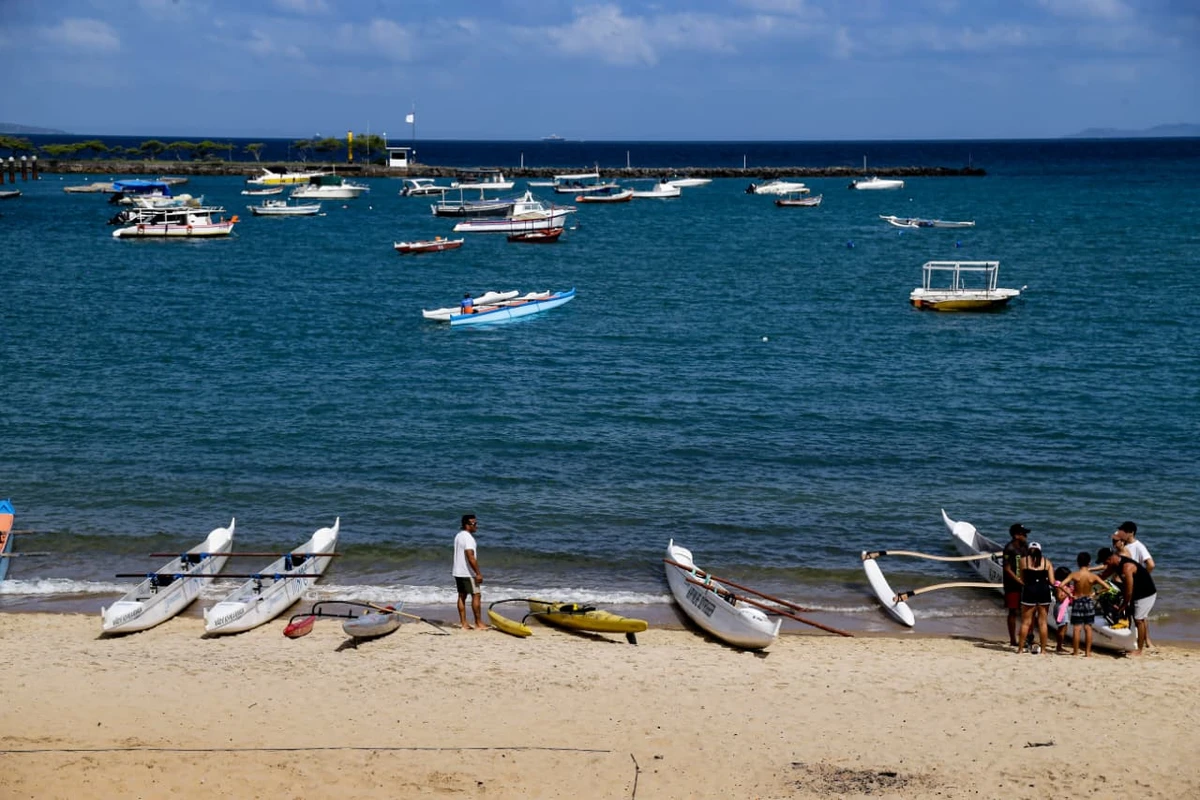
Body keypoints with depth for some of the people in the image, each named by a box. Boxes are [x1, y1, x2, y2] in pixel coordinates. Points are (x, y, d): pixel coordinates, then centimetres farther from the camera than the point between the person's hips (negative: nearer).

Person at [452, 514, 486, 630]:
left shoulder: (458, 536, 14)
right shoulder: (468, 538, -17)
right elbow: (470, 557, -23)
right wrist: (478, 573, -21)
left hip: (458, 572, 9)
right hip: (468, 573, -9)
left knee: (462, 596, 9)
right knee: (476, 595, -4)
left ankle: (463, 623, 9)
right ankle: (479, 623, -3)